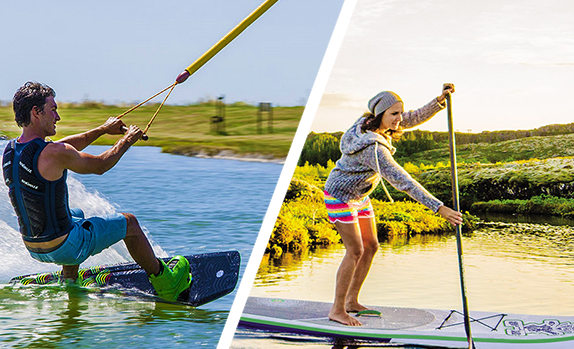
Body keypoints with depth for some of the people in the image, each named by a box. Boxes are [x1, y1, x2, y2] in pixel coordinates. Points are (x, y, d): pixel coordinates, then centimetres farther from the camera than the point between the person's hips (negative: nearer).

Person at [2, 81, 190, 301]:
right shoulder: (54, 153, -26)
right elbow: (100, 166, -9)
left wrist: (103, 130, 21)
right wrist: (127, 140, 8)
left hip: (33, 247, 8)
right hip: (63, 247, -8)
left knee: (77, 215, 38)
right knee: (128, 222, 11)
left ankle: (69, 282, 42)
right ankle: (164, 282, 27)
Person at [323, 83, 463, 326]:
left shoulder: (373, 121, -10)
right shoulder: (373, 147, -35)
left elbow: (415, 118, -2)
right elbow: (402, 182, -39)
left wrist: (441, 99, -20)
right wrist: (439, 208, -40)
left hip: (359, 196, 9)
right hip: (340, 195, -9)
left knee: (371, 246, 10)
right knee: (355, 251, -8)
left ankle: (351, 301, 20)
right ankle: (337, 310, 4)